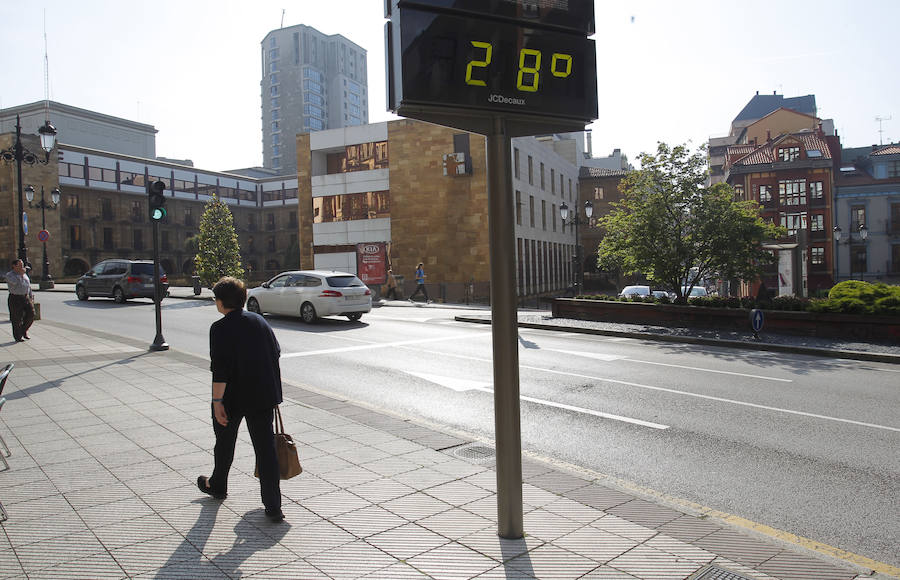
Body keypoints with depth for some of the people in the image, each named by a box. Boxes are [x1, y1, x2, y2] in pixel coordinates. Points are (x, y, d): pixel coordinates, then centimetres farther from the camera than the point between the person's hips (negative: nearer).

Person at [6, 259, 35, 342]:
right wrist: (20, 274, -16)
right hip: (15, 299, -6)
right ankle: (18, 337, 11)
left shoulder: (24, 274, 15)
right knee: (17, 319, 0)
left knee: (31, 314, -3)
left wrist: (31, 297, 14)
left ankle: (24, 331, 19)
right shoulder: (9, 275, -5)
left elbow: (29, 286, 20)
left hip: (26, 297, 6)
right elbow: (15, 282, -26)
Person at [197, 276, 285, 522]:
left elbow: (220, 368, -19)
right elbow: (276, 353, 11)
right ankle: (273, 507, 2)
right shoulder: (259, 321, 5)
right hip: (264, 396, 4)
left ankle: (217, 486, 45)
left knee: (225, 443, 20)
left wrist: (217, 401, -16)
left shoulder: (220, 328, -13)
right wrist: (272, 387, 23)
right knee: (265, 447, 4)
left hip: (233, 398, -4)